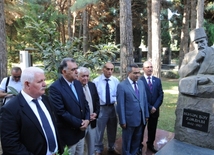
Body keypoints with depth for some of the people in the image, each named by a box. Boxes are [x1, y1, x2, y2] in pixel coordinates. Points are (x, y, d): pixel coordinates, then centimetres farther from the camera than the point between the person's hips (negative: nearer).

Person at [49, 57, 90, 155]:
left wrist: (87, 119, -7)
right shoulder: (55, 87, -20)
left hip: (80, 131, 7)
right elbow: (61, 112, -23)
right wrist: (79, 123, -16)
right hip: (67, 134, -7)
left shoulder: (78, 83, 3)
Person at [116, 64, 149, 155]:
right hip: (129, 119, -5)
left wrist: (146, 114, 8)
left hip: (141, 118, 6)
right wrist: (123, 121, -13)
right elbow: (121, 105, -15)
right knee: (127, 141, 16)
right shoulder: (122, 86, -15)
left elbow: (144, 100, 8)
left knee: (137, 140, 22)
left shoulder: (141, 83, 3)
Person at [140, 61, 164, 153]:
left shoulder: (157, 80, 5)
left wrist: (155, 107, -10)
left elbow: (161, 95, 2)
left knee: (152, 128, 16)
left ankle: (150, 145, 36)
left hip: (155, 110, 4)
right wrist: (149, 107, -14)